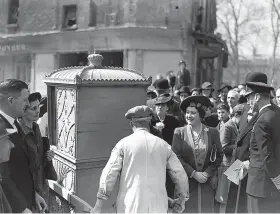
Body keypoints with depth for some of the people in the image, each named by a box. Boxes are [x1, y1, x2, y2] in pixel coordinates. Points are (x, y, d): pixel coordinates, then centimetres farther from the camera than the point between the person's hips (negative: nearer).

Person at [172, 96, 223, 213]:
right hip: (186, 181, -1)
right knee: (187, 208, 2)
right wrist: (193, 173, -12)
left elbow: (219, 155, 4)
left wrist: (207, 173, -7)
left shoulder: (212, 132, 2)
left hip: (207, 182, 1)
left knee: (206, 208, 6)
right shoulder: (179, 132, -2)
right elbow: (176, 157, -7)